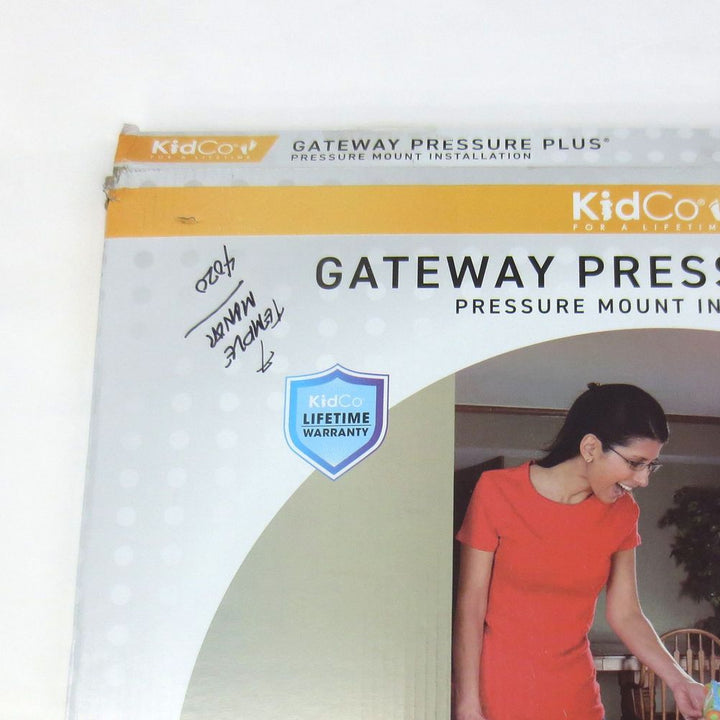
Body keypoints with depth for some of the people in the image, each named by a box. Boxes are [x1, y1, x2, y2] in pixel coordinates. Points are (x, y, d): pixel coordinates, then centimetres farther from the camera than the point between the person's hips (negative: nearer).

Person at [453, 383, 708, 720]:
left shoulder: (621, 512, 0)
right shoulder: (497, 492, -12)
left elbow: (625, 614, 4)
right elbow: (470, 607, -11)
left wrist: (678, 681, -8)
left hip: (574, 693, 4)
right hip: (496, 690, -3)